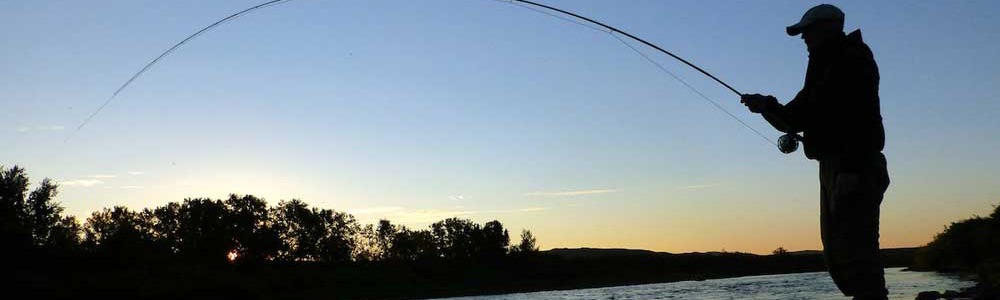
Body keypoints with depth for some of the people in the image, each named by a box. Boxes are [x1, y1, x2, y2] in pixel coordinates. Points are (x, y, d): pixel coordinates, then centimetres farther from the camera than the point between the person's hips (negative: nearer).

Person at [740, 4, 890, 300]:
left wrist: (850, 169, -26)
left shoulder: (853, 60, -5)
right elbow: (795, 118, 20)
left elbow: (861, 118, -18)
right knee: (836, 250, 10)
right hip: (833, 166, 10)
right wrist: (767, 106, 1)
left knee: (853, 248, -15)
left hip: (855, 169, -10)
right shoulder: (823, 70, 25)